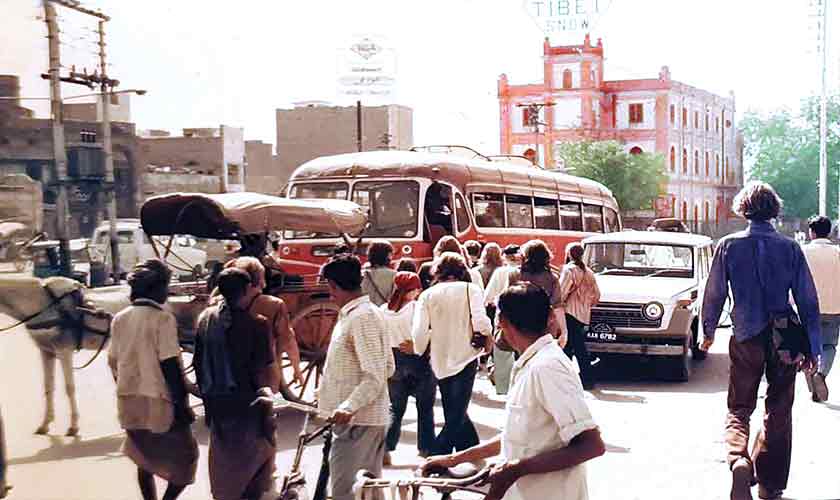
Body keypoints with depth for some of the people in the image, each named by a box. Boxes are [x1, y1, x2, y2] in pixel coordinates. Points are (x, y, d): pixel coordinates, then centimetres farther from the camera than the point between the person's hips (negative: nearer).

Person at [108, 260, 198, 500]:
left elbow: (114, 363, 9)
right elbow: (170, 366, -17)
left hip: (129, 402, 6)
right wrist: (182, 403, -12)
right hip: (159, 401, -6)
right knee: (185, 458, 8)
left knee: (145, 460, 20)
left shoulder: (120, 319, 4)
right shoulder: (163, 318, -14)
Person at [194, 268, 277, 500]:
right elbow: (262, 369, -17)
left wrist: (205, 393, 15)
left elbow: (198, 362, 3)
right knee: (255, 452, 15)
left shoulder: (205, 318, -3)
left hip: (216, 401, 5)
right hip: (247, 402, -5)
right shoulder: (256, 324, -18)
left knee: (222, 454, 21)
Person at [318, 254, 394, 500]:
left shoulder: (361, 317, -17)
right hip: (371, 418, 10)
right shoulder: (370, 313, 14)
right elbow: (388, 368, 18)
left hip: (356, 419, -10)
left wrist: (349, 407, -31)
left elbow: (375, 376, -22)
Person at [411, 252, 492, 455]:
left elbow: (419, 332, -8)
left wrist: (419, 351, 12)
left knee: (455, 415, 19)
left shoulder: (427, 295, 2)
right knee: (456, 419, 2)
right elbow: (480, 321, -16)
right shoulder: (470, 289, -3)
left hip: (440, 362, 3)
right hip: (465, 358, -3)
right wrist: (487, 338, 5)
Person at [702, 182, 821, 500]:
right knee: (779, 412, 14)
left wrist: (709, 330, 15)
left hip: (746, 339, -1)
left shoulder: (729, 246, -5)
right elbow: (808, 301, -1)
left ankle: (739, 461, -18)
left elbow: (714, 294, 0)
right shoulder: (791, 248, -2)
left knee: (738, 409, 10)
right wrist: (813, 348, 6)